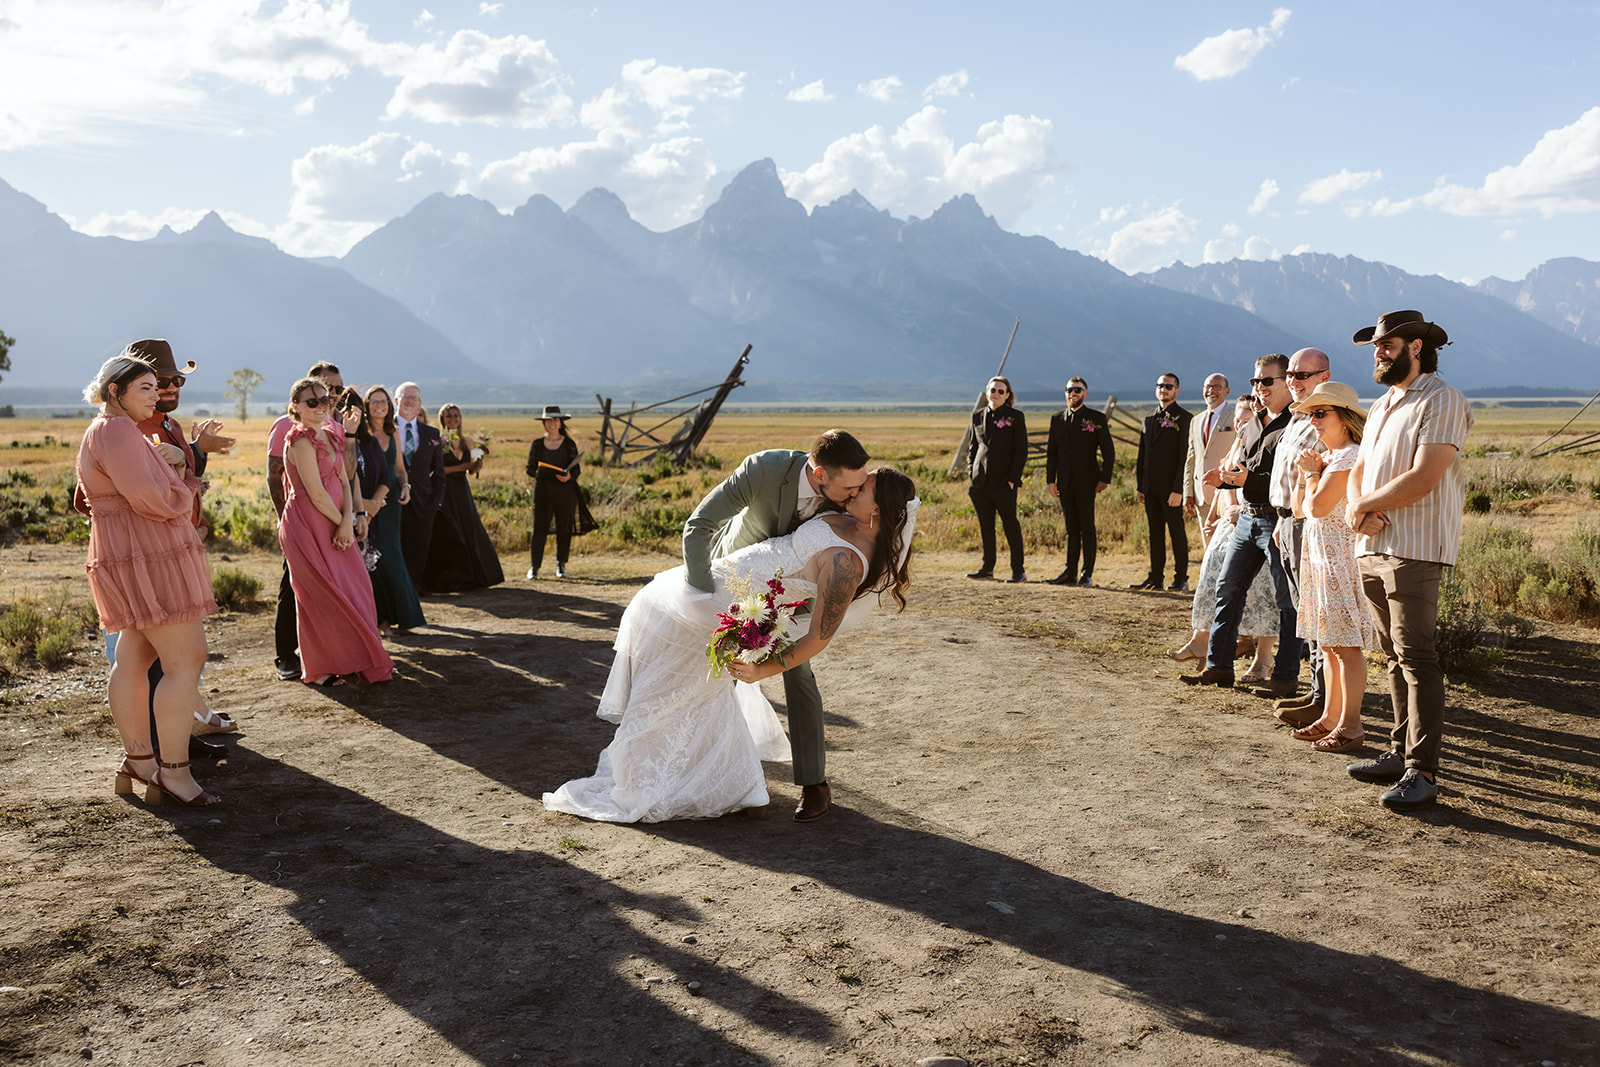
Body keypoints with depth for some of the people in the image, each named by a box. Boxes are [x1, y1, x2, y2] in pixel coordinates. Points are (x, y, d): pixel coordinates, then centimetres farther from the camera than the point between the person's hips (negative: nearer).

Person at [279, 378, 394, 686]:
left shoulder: (331, 434, 11)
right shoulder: (300, 440, -15)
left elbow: (343, 481, 6)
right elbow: (316, 494, -18)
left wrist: (348, 521, -8)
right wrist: (342, 522, -6)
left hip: (333, 524, 8)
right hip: (308, 525, -8)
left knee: (354, 588, 11)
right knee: (324, 594, -1)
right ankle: (325, 669, 12)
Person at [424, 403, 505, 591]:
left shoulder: (465, 442, 12)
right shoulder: (438, 441, -5)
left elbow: (471, 470, 14)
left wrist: (476, 465, -9)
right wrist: (461, 467, -17)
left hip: (462, 490, 6)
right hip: (445, 492, -6)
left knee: (470, 532, 5)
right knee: (448, 535, -4)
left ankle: (472, 576, 14)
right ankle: (449, 578, 4)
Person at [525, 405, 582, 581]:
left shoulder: (569, 444, 7)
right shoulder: (537, 444, 7)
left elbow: (577, 469, 5)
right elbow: (530, 469, 7)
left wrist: (569, 476, -17)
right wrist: (538, 472, -15)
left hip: (565, 489, 1)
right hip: (543, 489, -1)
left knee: (564, 528, 3)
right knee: (539, 527, -6)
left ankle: (561, 565, 18)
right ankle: (534, 567, -1)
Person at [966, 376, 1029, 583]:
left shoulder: (1015, 417, -1)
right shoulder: (977, 416, 12)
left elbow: (1021, 451, -4)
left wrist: (1012, 479, -11)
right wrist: (971, 473, 8)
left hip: (1003, 482, -4)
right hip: (980, 481, 5)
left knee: (1010, 523, -1)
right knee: (985, 525, 9)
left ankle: (1018, 570, 5)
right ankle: (987, 567, 18)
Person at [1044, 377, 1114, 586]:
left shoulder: (1097, 418, 0)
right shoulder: (1057, 418, 11)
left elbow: (1109, 452, 0)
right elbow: (1051, 452, 12)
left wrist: (1104, 479, -7)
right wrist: (1050, 479, 5)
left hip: (1086, 481, -4)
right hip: (1065, 482, 4)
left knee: (1087, 527, -1)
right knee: (1071, 528, 8)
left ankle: (1087, 574, 4)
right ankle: (1070, 573, 10)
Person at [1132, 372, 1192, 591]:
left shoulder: (1184, 418, -5)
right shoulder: (1149, 419, 16)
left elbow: (1185, 456, -11)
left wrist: (1178, 489, -17)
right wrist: (1140, 486, 12)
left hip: (1171, 488, -6)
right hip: (1150, 488, 6)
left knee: (1177, 532, 0)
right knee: (1155, 533, 10)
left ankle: (1181, 579, 6)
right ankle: (1155, 577, 15)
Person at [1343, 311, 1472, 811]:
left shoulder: (1442, 402, -8)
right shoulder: (1381, 406, 21)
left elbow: (1422, 479, -18)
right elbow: (1359, 470, 19)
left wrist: (1366, 506, -6)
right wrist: (1359, 508, -2)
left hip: (1415, 549, -9)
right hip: (1373, 548, 9)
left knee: (1415, 657, -10)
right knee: (1394, 656, 12)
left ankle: (1422, 771, -9)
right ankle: (1401, 752, 19)